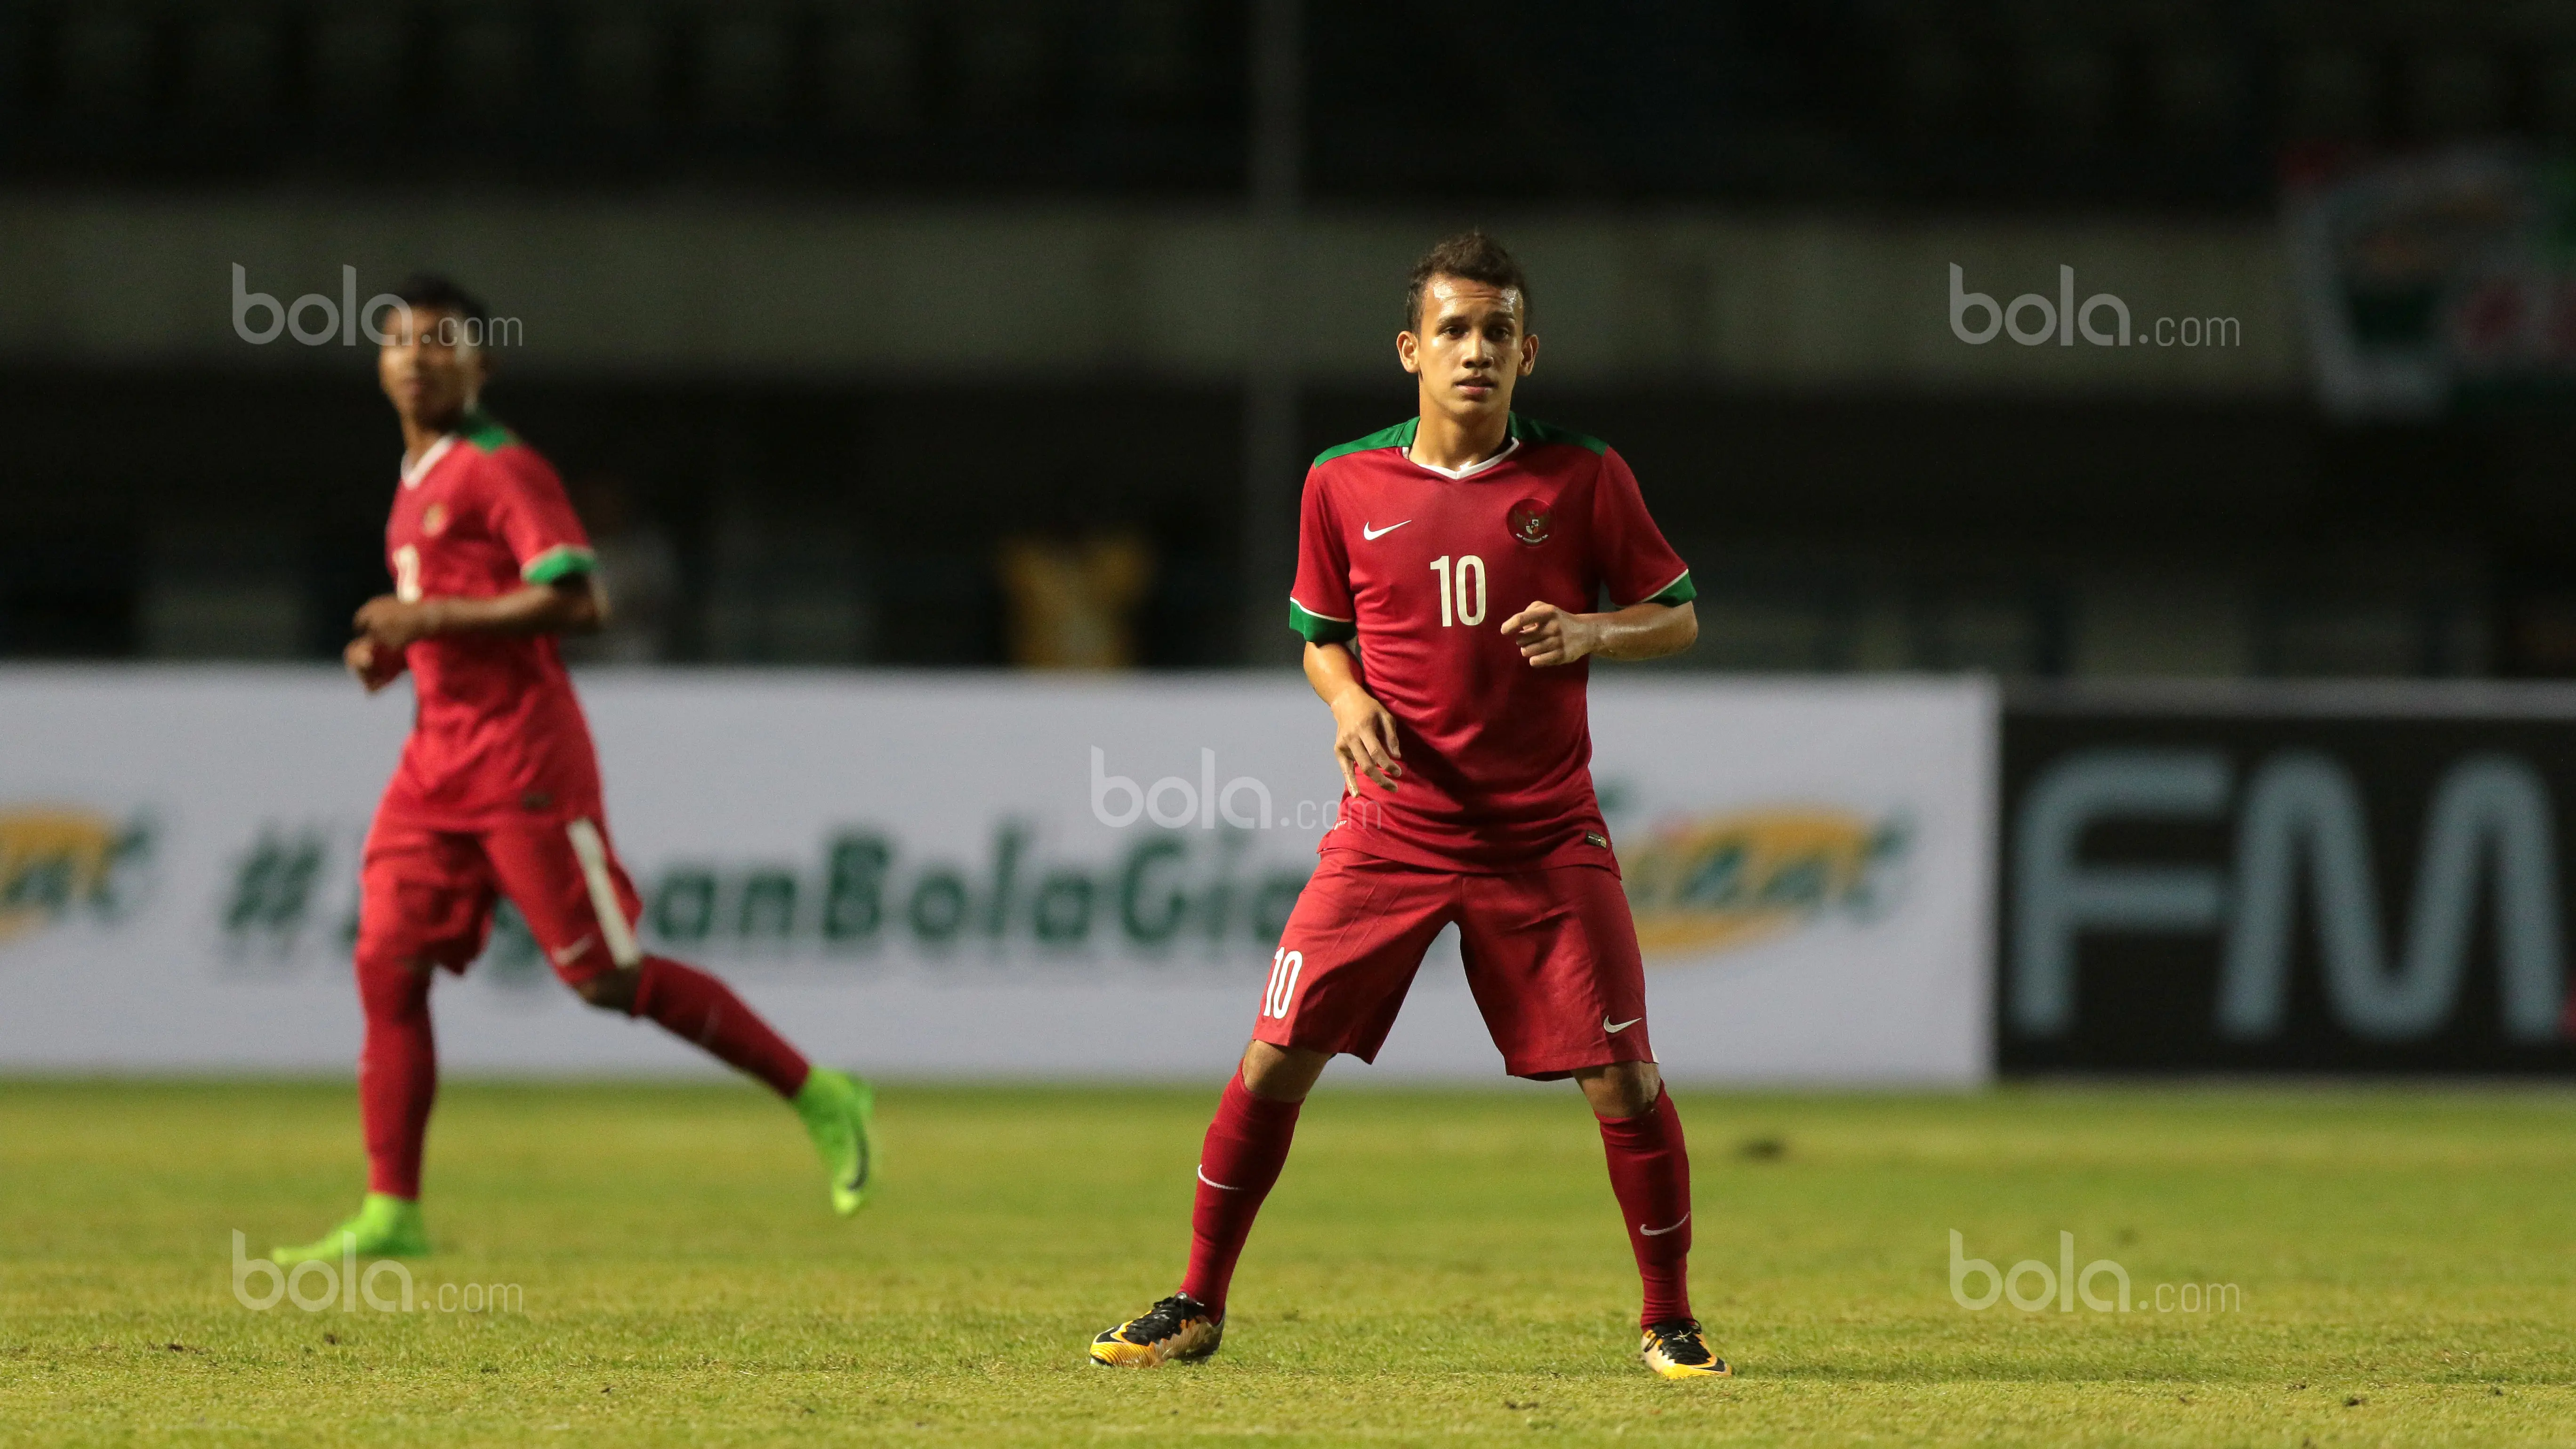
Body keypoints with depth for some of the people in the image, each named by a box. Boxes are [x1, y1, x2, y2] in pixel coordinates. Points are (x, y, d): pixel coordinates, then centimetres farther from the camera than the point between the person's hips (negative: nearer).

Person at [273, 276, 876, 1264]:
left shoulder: (502, 470, -10)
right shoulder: (417, 484, 17)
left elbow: (574, 602, -20)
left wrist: (435, 619, -19)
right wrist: (393, 652, 11)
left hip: (522, 761, -9)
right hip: (438, 764, 9)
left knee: (610, 978, -6)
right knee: (387, 964, -2)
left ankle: (819, 1099, 6)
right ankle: (390, 1213, -1)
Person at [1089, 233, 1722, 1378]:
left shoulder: (1581, 478, -3)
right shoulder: (1345, 485, 1)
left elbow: (1677, 616, 5)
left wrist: (1592, 632, -15)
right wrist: (1348, 699, -6)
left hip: (1545, 840, -1)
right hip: (1390, 831, 1)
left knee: (1623, 1077, -6)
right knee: (1275, 1059, -3)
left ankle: (1669, 1321, 12)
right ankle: (1197, 1305, 12)